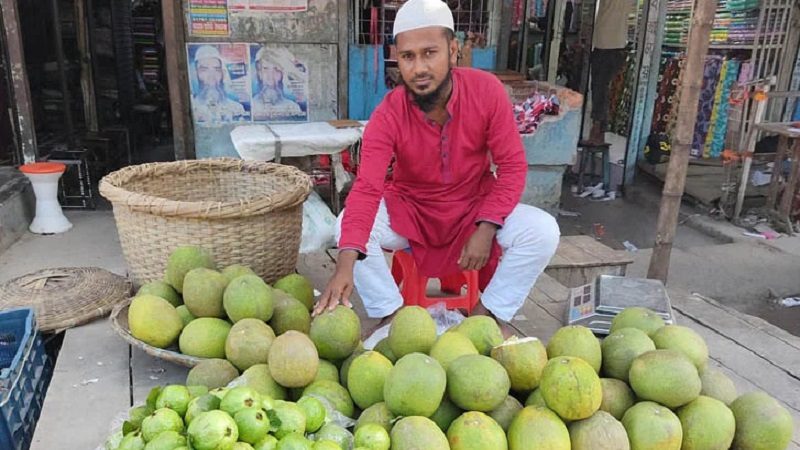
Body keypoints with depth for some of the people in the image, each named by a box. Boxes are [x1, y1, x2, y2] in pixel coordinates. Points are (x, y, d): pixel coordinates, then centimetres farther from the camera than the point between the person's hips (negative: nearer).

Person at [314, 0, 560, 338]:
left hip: (475, 207, 1)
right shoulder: (388, 115, -21)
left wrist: (486, 228, -26)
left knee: (542, 230, -24)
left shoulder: (486, 90, -19)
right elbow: (366, 188, -32)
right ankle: (391, 313, -5)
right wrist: (346, 262, -48)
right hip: (409, 211, 0)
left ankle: (489, 312, -2)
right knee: (348, 225, -26)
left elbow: (512, 165, -14)